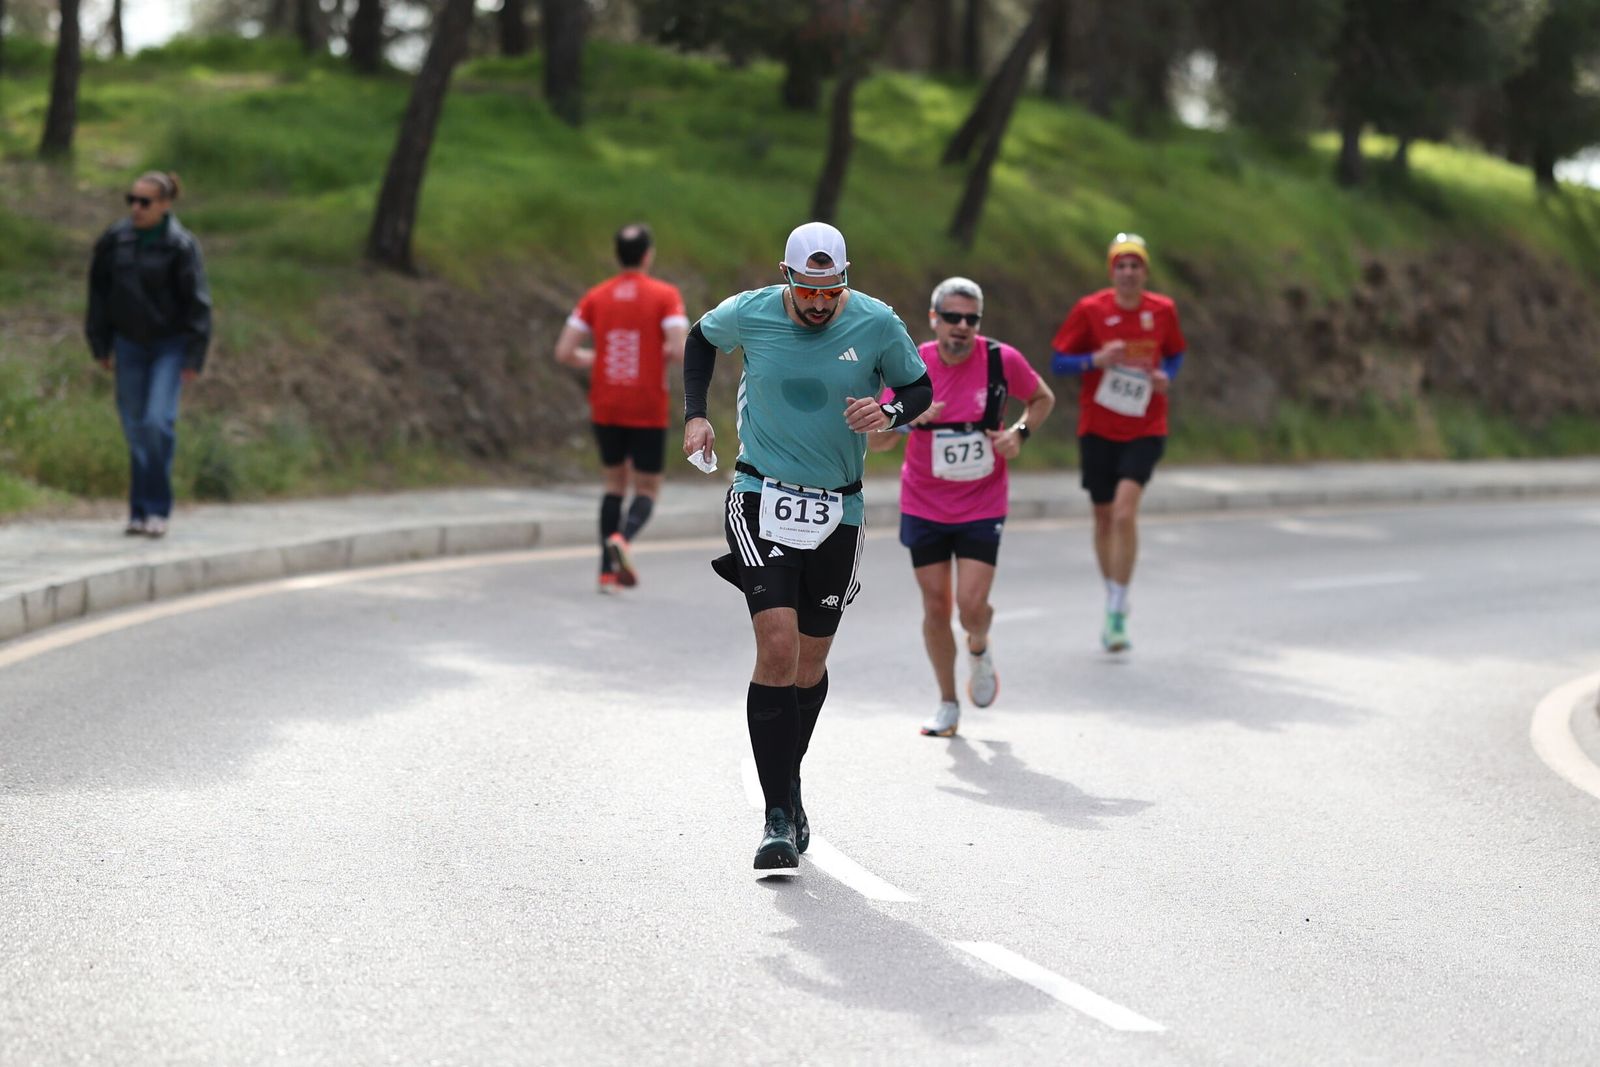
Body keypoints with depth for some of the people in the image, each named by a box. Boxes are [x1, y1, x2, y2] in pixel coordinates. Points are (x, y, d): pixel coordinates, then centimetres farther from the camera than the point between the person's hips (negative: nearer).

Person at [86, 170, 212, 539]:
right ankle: (140, 511, 12)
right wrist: (101, 346, 9)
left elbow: (197, 302, -9)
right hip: (130, 344, 4)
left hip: (169, 343, -4)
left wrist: (194, 357, -12)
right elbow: (99, 293, 9)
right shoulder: (114, 240, -1)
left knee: (158, 420, -15)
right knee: (135, 426, 5)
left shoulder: (181, 246, -11)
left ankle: (157, 508, -5)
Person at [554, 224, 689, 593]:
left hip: (605, 409, 3)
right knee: (647, 489, 8)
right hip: (648, 411, -3)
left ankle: (608, 572, 8)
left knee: (614, 484, 16)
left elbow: (564, 352, -2)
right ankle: (623, 538, -23)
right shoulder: (665, 296, -8)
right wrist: (663, 355, 4)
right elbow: (679, 351, -19)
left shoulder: (595, 297, 3)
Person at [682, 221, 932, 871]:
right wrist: (695, 414, 6)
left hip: (837, 511, 2)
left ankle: (789, 786, 35)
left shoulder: (877, 324, -7)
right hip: (762, 499, -2)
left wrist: (890, 413, -15)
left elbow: (920, 387, 7)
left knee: (811, 661, 11)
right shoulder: (748, 315, -7)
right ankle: (779, 816, -16)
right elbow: (702, 339, 16)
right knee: (777, 648, -18)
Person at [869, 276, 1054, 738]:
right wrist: (907, 419, -31)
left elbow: (1043, 398, 8)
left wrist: (1020, 432, -11)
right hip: (924, 506, 1)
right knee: (936, 606, 5)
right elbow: (876, 441, -10)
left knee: (972, 606, -11)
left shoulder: (1002, 360, -12)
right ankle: (948, 704, 23)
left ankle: (979, 651, 27)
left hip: (982, 506, -1)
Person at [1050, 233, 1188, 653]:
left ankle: (1117, 614, -14)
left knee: (1125, 511, -18)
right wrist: (1095, 360, -19)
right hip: (1098, 427, 1)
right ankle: (1114, 603, 29)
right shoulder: (1090, 310, -4)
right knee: (1104, 516, 9)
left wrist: (1167, 377, -4)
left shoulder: (1163, 311, 2)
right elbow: (1058, 362, -1)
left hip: (1145, 429, -1)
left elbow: (1175, 354, 18)